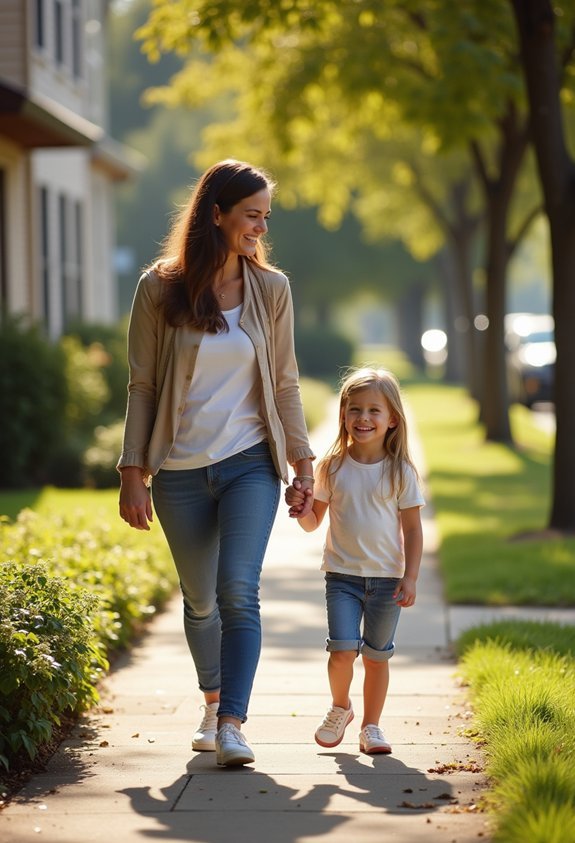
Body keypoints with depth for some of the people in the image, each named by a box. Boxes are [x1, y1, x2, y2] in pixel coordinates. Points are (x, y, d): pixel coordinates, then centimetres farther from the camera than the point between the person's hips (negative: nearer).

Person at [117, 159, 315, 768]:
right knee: (200, 601, 11)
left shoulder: (270, 289, 2)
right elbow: (141, 388, -1)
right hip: (180, 471, 0)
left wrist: (303, 463, 5)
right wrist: (132, 473, -4)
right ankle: (213, 701, 35)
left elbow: (284, 385, 8)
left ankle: (233, 724, -16)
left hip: (249, 465, 0)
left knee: (238, 591, -16)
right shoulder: (161, 289, -4)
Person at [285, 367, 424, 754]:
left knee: (377, 655, 6)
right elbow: (314, 522, 6)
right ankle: (340, 709, 15)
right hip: (342, 574, 0)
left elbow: (412, 528, 1)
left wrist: (410, 578, -4)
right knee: (343, 649, -12)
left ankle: (371, 726, 22)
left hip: (387, 577, 0)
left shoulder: (400, 471, -3)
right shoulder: (332, 467, -1)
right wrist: (302, 511, -16)